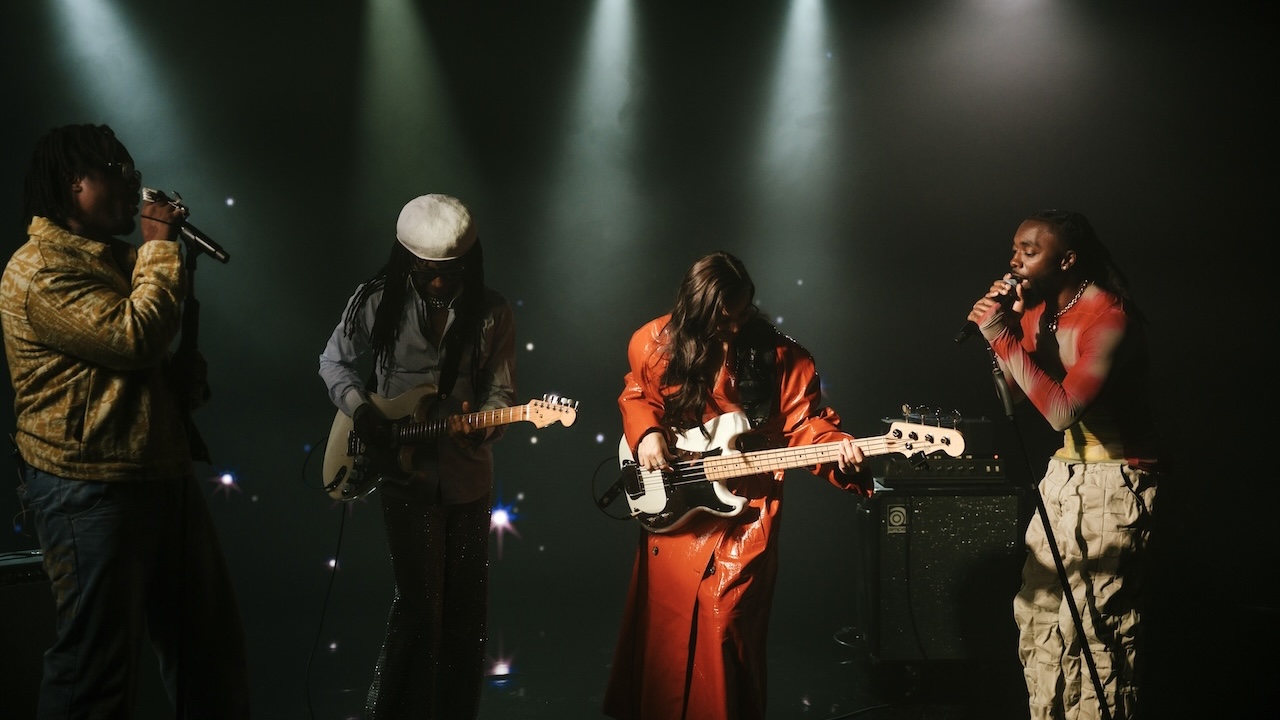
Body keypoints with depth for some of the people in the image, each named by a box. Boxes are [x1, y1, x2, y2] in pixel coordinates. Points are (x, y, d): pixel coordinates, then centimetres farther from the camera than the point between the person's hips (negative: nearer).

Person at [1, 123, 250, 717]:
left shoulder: (117, 257, 17)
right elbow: (135, 334, -23)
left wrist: (186, 375, 5)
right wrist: (160, 245, -11)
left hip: (165, 475, 9)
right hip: (90, 490, -9)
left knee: (211, 647, 16)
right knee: (97, 670, -2)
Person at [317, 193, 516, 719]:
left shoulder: (493, 313, -2)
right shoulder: (376, 301, -3)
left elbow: (502, 393, -3)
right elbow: (335, 363, 8)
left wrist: (480, 426, -24)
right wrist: (360, 410, -9)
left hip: (469, 476, 2)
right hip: (405, 473, -2)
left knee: (466, 607, 11)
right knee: (420, 603, -5)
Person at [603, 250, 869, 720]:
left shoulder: (781, 357, -9)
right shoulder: (657, 344, -3)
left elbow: (806, 424, -8)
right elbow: (636, 395, 13)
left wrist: (838, 449, -28)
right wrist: (646, 434, -6)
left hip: (745, 515, -2)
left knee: (723, 627, -7)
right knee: (661, 627, 12)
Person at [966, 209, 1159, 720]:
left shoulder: (1108, 317, -21)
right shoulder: (1039, 309, 6)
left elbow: (1062, 409, -30)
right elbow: (1018, 392, 13)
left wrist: (1003, 335, -26)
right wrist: (1000, 329, -3)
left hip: (1115, 483, -9)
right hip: (1065, 471, 9)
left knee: (1091, 629, -9)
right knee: (1037, 611, 13)